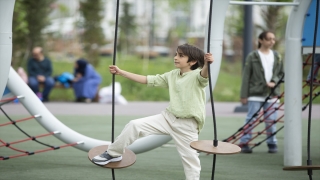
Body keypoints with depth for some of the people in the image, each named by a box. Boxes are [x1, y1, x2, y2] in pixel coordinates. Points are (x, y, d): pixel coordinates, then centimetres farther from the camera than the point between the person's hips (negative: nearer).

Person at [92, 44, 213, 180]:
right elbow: (148, 80, 13)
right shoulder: (172, 75, 9)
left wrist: (207, 64, -61)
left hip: (187, 125, -5)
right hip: (168, 117, 6)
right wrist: (121, 72, 11)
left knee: (190, 158, 0)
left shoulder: (196, 75, -11)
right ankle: (113, 153, 12)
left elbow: (204, 76, -36)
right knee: (135, 125, -3)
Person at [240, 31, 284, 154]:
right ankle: (244, 143, 2)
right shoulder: (252, 56, -1)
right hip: (255, 93, -3)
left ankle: (272, 144, 14)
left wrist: (274, 82, -6)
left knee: (271, 120, 4)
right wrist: (244, 95, -4)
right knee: (251, 119, -4)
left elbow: (281, 73, 15)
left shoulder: (277, 56, 10)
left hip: (272, 94, 3)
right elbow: (246, 76, -1)